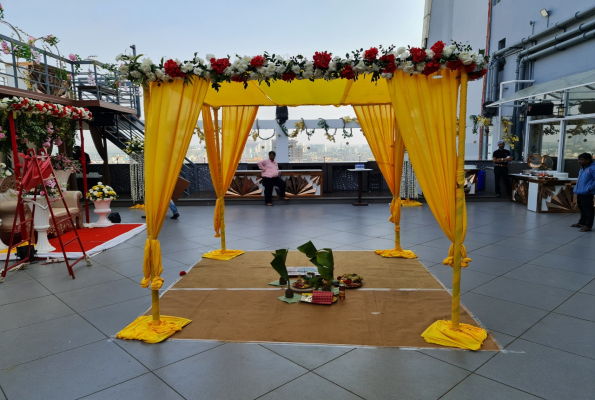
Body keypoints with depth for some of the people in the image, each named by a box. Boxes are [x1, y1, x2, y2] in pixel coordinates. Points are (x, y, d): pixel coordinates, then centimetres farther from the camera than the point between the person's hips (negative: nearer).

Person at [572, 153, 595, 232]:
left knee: (588, 210, -3)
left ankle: (588, 226, 1)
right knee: (582, 209, 20)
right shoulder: (582, 169, 16)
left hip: (586, 194, -10)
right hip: (580, 193, 10)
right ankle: (582, 223, 32)